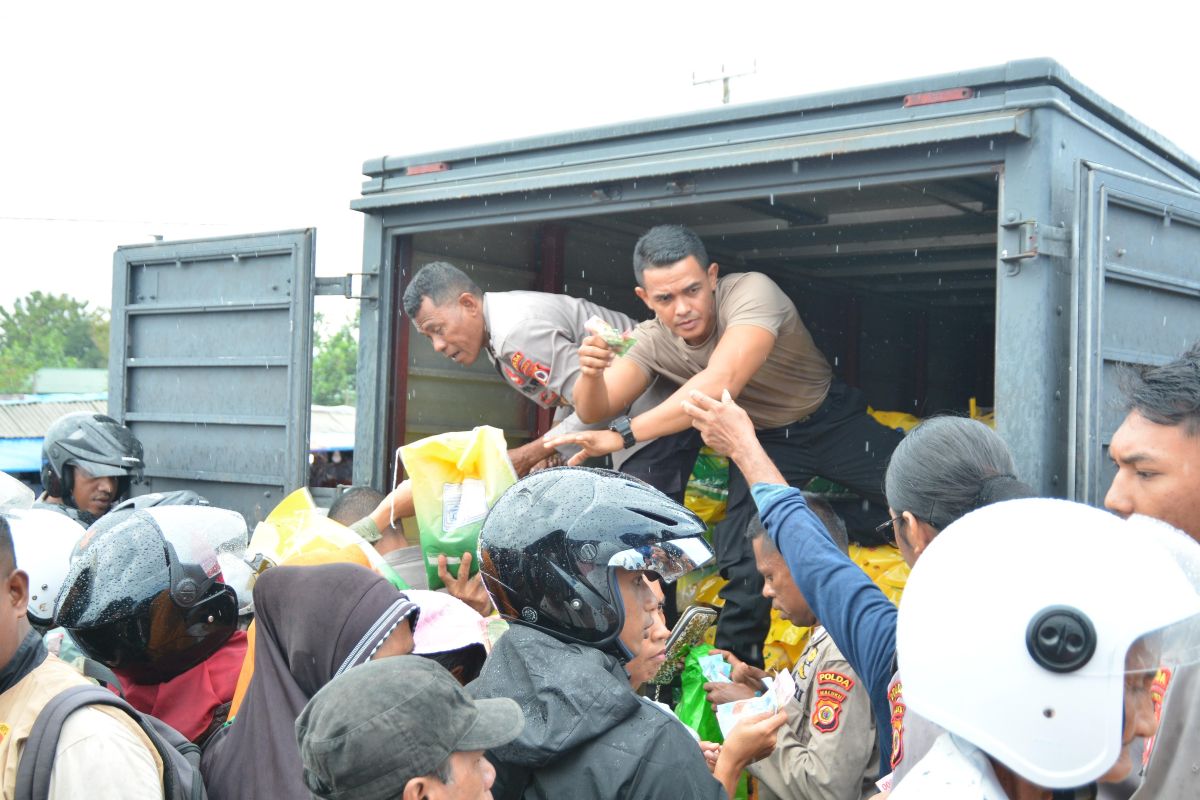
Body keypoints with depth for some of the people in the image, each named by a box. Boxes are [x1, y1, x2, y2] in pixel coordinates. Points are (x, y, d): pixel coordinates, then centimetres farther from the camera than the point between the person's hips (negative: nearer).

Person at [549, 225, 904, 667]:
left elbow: (720, 385, -46)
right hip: (761, 439, 3)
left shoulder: (752, 292, -33)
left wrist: (624, 434, -48)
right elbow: (594, 411, -18)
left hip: (831, 419, -2)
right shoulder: (652, 340, -16)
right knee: (743, 560, -12)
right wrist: (590, 373, -42)